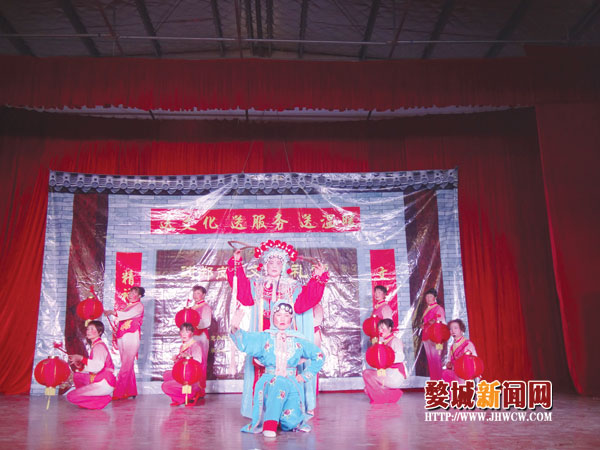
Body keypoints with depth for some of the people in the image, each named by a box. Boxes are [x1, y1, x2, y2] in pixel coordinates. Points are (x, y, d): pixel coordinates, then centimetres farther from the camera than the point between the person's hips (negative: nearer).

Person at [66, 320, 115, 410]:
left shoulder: (99, 346, -12)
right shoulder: (95, 345, 19)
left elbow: (98, 366, -28)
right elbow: (92, 368, 19)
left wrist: (81, 358, -20)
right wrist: (80, 366, 3)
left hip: (104, 383, -10)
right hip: (97, 380, 10)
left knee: (71, 396, -10)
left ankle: (103, 399, -6)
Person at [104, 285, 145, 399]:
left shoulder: (139, 306, -1)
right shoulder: (127, 306, 23)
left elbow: (127, 315, -17)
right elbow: (121, 320, 20)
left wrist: (112, 312, -17)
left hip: (132, 337, -8)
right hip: (122, 338, 8)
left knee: (126, 365, -9)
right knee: (128, 365, 8)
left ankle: (118, 393, -11)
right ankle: (131, 391, 12)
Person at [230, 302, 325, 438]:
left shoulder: (299, 341, 10)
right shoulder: (264, 338, 6)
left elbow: (319, 356, 17)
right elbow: (245, 341, -10)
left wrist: (305, 375, 10)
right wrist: (235, 329, -30)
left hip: (292, 382, 2)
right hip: (270, 379, -2)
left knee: (291, 420, -18)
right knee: (278, 384, -38)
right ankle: (270, 422, -26)